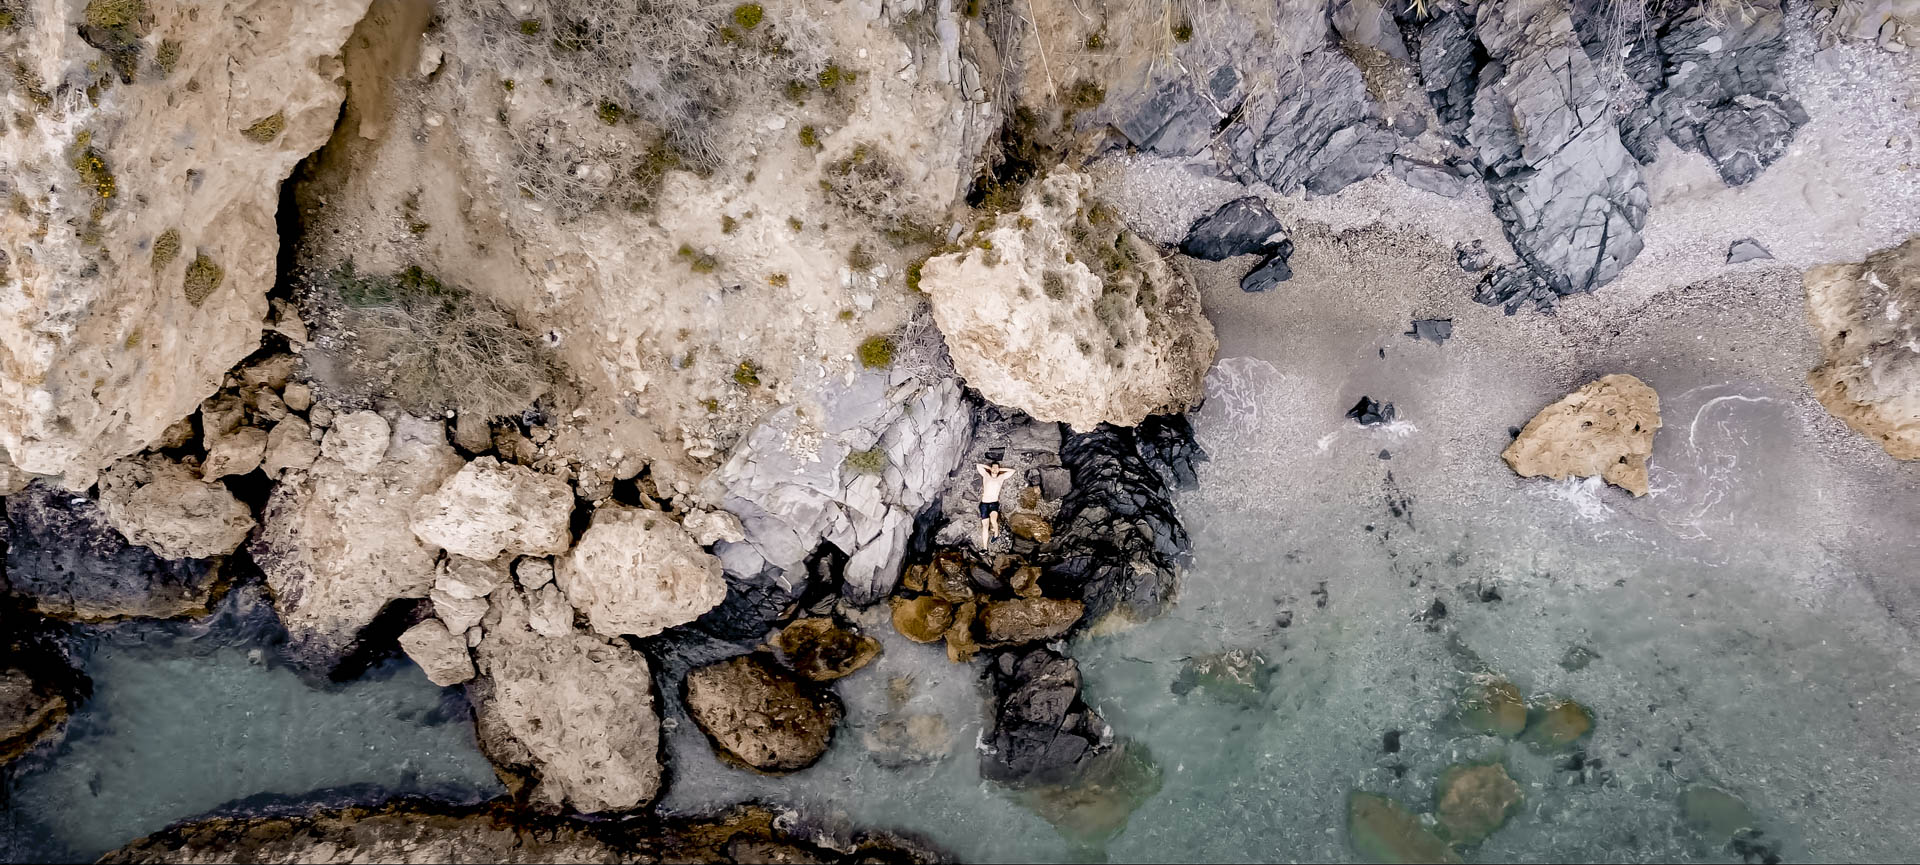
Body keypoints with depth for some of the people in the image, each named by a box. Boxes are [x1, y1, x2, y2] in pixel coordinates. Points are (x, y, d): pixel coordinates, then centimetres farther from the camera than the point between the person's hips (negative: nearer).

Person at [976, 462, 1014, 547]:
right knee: (985, 525, -3)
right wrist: (989, 467, 18)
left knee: (993, 520, -30)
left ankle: (996, 534, 1)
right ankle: (984, 548, 1)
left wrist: (1000, 469, 16)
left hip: (994, 503, -1)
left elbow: (1012, 471, 14)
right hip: (984, 503, 1)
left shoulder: (1001, 477, 12)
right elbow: (978, 465, 14)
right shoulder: (986, 475, 12)